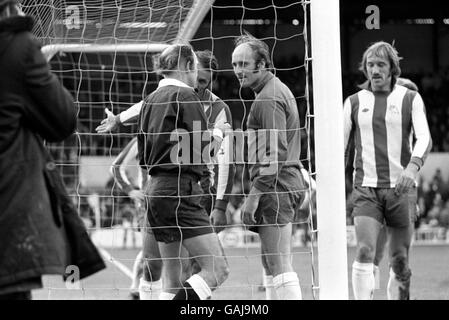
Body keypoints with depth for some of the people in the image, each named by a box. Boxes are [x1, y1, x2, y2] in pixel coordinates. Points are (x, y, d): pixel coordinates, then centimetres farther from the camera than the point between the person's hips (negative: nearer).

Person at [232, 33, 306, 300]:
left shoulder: (269, 97, -12)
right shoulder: (279, 90, 20)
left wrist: (254, 195, -20)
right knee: (272, 263, 15)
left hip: (275, 187, -11)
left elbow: (275, 152, -20)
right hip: (289, 183, 11)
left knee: (279, 266, -12)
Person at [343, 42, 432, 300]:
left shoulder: (410, 99, 5)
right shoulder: (355, 102, 10)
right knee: (365, 251, -18)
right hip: (366, 189, 0)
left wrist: (413, 167, -28)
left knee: (400, 260, 3)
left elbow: (424, 138, -8)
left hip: (401, 189, 0)